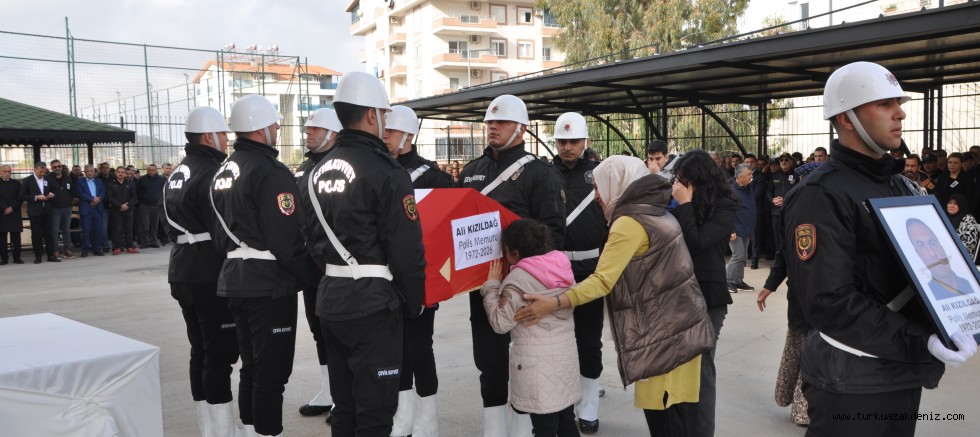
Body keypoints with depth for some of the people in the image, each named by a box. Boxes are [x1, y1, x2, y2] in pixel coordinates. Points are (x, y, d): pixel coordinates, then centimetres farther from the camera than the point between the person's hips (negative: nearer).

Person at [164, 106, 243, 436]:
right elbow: (225, 230, -19)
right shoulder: (213, 173, -15)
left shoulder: (176, 176, 16)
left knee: (201, 350, 14)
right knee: (220, 353, -5)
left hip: (183, 273, 10)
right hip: (213, 276, -10)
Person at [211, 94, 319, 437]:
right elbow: (286, 238, -21)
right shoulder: (271, 172, -17)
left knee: (252, 364, 19)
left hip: (235, 277, 10)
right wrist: (308, 273, -9)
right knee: (272, 369, -1)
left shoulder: (223, 172, 13)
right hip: (269, 283, -9)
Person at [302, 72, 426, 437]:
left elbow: (314, 234, 15)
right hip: (372, 301, -8)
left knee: (344, 403, 19)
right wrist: (414, 302, -4)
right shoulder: (386, 171, -15)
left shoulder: (321, 169, 10)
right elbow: (406, 248, -16)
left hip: (330, 296, 8)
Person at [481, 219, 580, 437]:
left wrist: (492, 286, -3)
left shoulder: (519, 279, -16)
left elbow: (500, 322, -13)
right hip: (566, 356, 7)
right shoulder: (563, 268, 5)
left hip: (537, 363, -7)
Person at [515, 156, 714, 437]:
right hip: (678, 325, 9)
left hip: (664, 331, -9)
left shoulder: (630, 222, -16)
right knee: (678, 410, 13)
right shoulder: (656, 212, 14)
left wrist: (553, 303, -27)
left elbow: (603, 281, -23)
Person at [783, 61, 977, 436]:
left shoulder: (899, 185, 13)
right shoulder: (821, 196, -18)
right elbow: (829, 302, -25)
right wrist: (920, 343, -27)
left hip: (904, 373, 8)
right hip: (853, 382, -8)